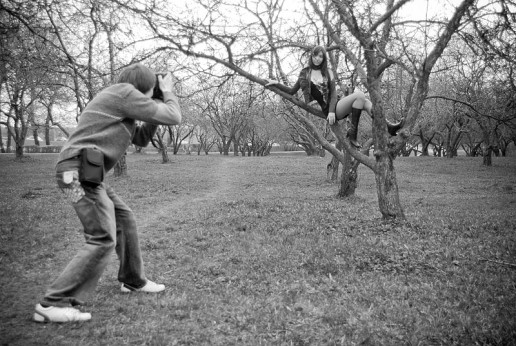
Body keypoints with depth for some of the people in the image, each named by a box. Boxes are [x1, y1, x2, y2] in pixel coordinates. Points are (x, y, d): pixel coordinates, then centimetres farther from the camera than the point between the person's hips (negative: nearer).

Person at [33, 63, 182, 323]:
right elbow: (173, 118, -5)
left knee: (124, 219, 18)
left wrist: (156, 110, 21)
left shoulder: (115, 102, 25)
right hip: (81, 173, -10)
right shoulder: (125, 92, -6)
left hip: (81, 174, 10)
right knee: (103, 240, -13)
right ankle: (53, 304, -11)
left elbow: (141, 139, 30)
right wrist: (168, 93, 14)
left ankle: (133, 280, 30)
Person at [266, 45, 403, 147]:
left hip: (335, 106, 4)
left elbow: (333, 93, 3)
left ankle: (388, 126, -11)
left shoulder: (327, 73, 11)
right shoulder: (305, 73, 4)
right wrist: (276, 84, 3)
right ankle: (353, 132, -25)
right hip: (327, 109, -4)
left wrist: (332, 111, -14)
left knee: (364, 102, -12)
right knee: (359, 95, -23)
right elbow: (292, 91, 12)